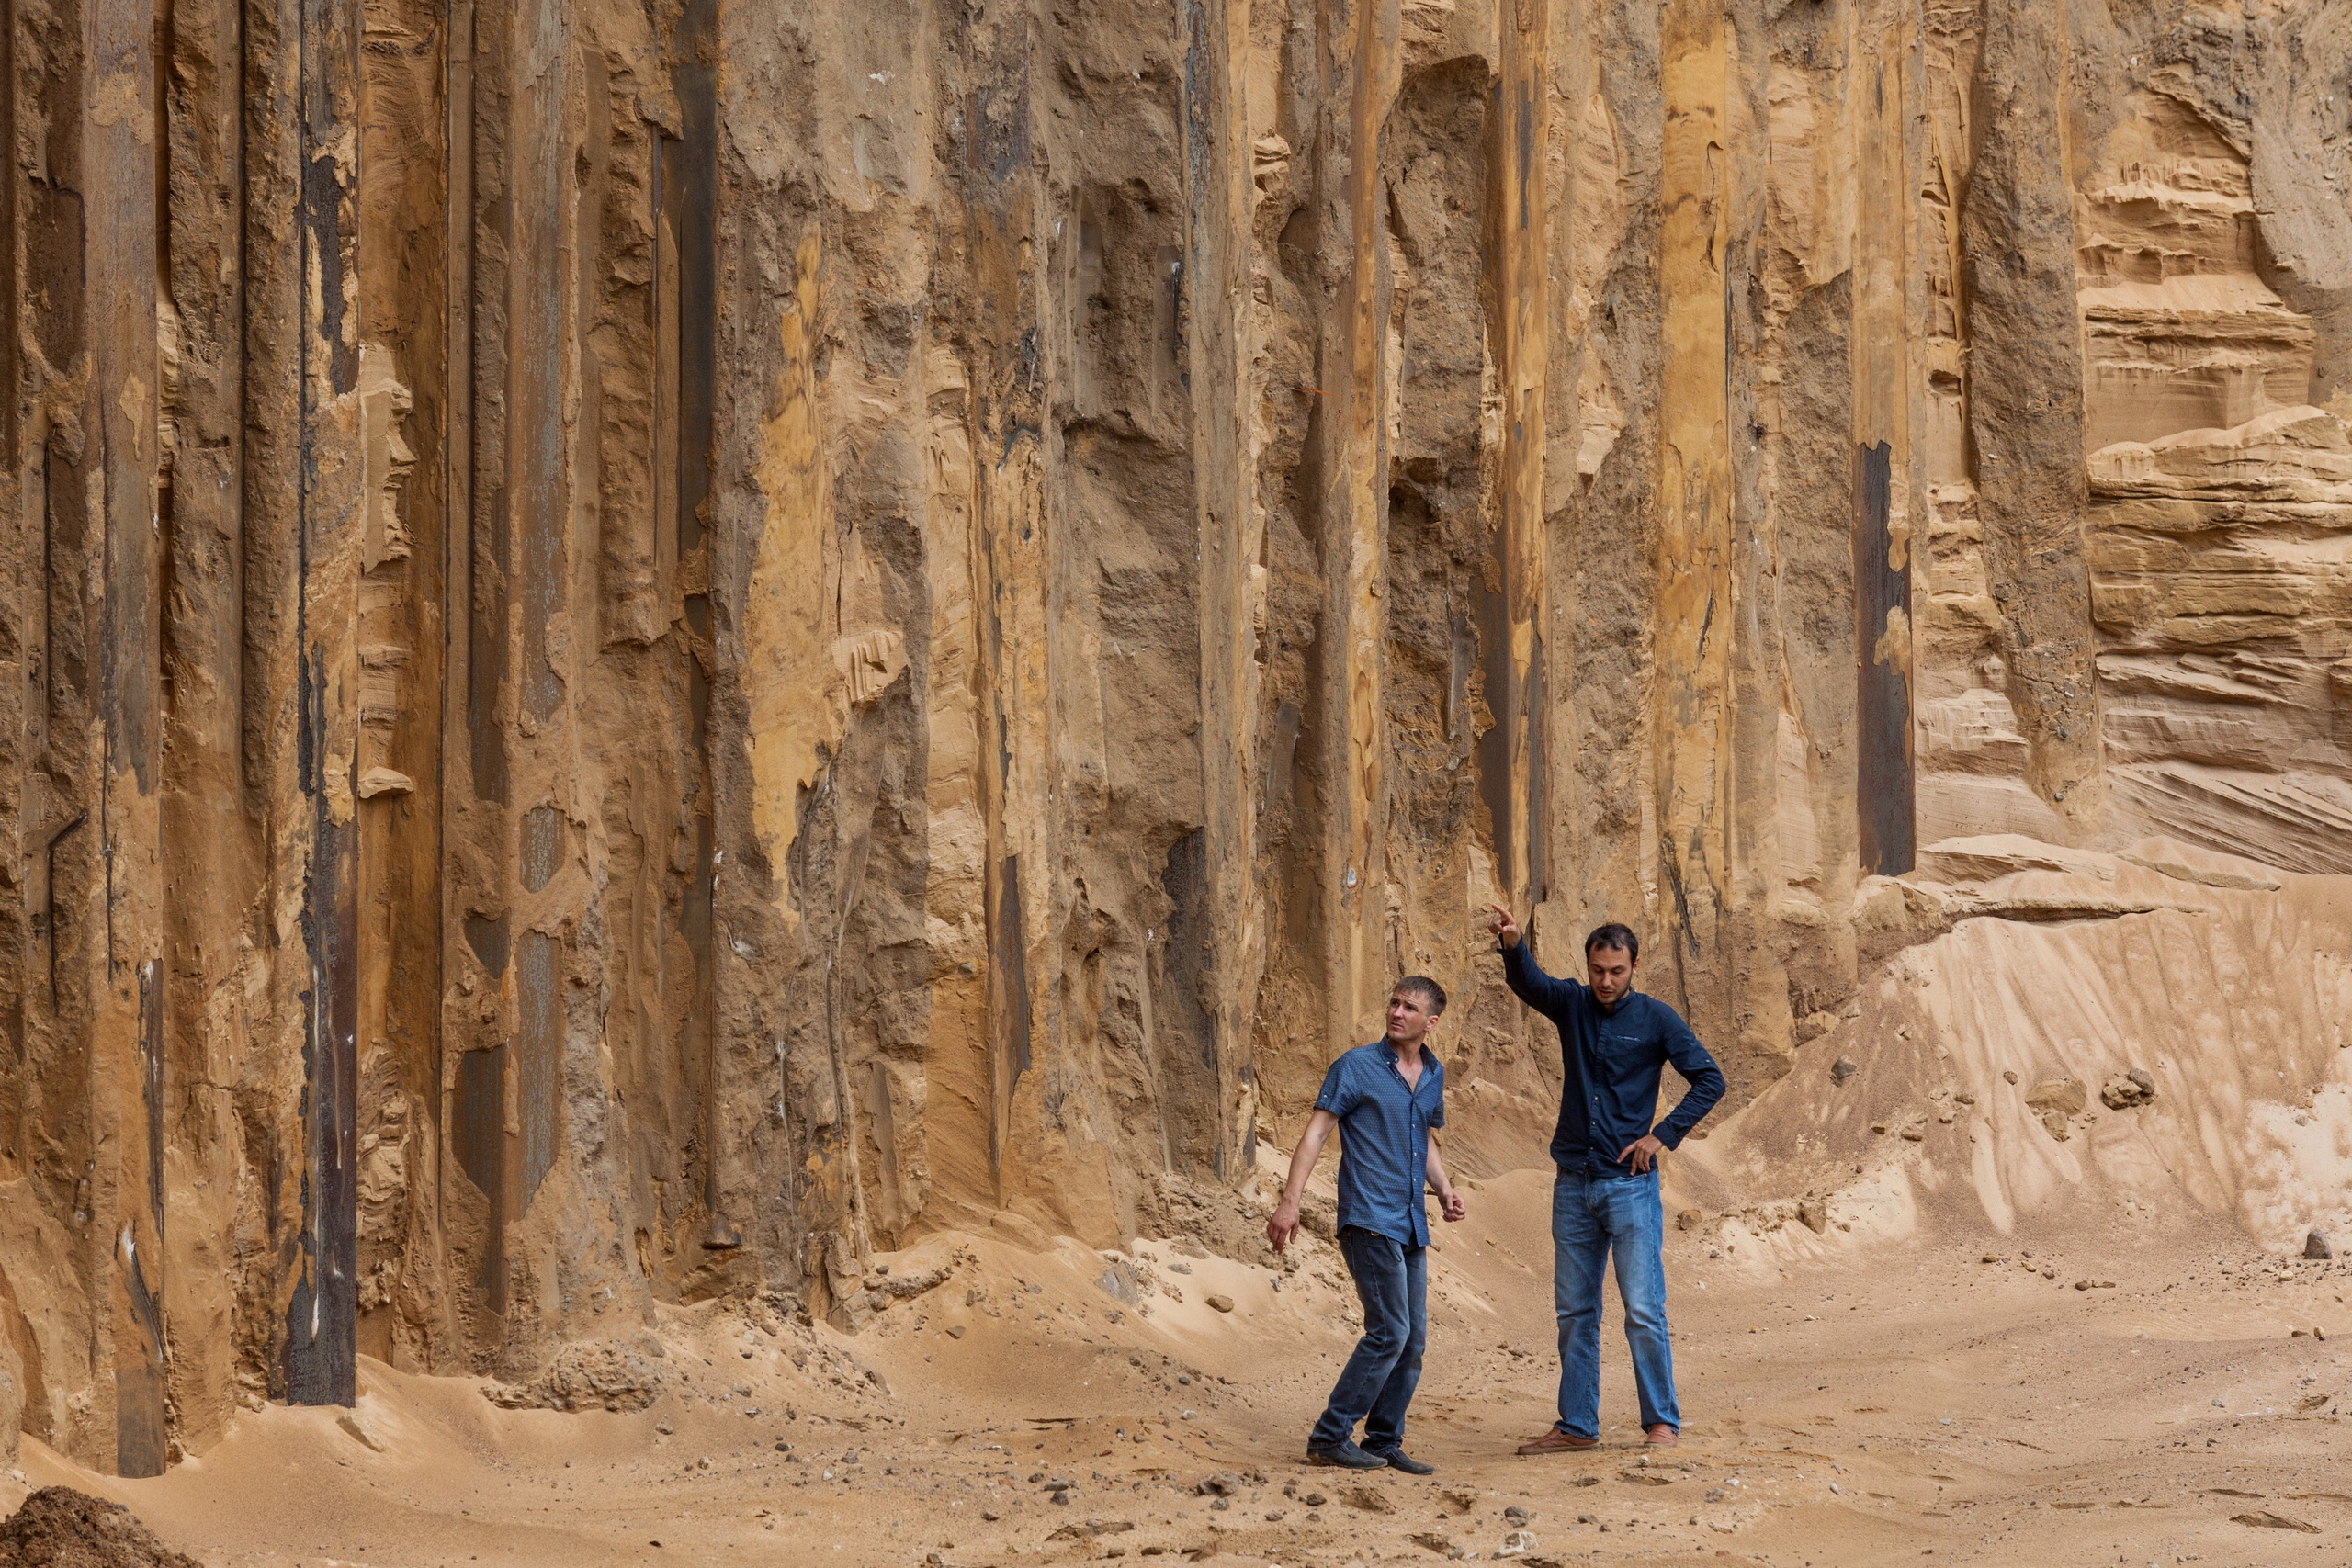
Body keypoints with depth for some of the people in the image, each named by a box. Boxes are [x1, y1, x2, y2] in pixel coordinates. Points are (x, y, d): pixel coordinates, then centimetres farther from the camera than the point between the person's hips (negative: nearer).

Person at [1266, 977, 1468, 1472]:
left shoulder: (1433, 1075, 14)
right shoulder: (1357, 1066, -5)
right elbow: (1316, 1133, -8)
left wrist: (1445, 1189, 10)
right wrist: (1290, 1201, -17)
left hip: (1410, 1226, 7)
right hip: (1369, 1220, -7)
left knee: (1412, 1339, 7)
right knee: (1389, 1331, -14)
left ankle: (1384, 1442, 16)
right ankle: (1330, 1437, -9)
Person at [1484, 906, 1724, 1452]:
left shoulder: (1656, 1019, -2)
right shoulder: (1572, 1005, 5)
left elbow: (1709, 1080, 0)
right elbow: (1527, 982, -14)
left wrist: (1664, 1136, -8)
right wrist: (1512, 945, -36)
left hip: (1629, 1183, -4)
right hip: (1573, 1182, 4)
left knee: (1643, 1310, -7)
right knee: (1574, 1312, 9)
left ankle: (1662, 1422, 0)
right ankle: (1576, 1425, 16)